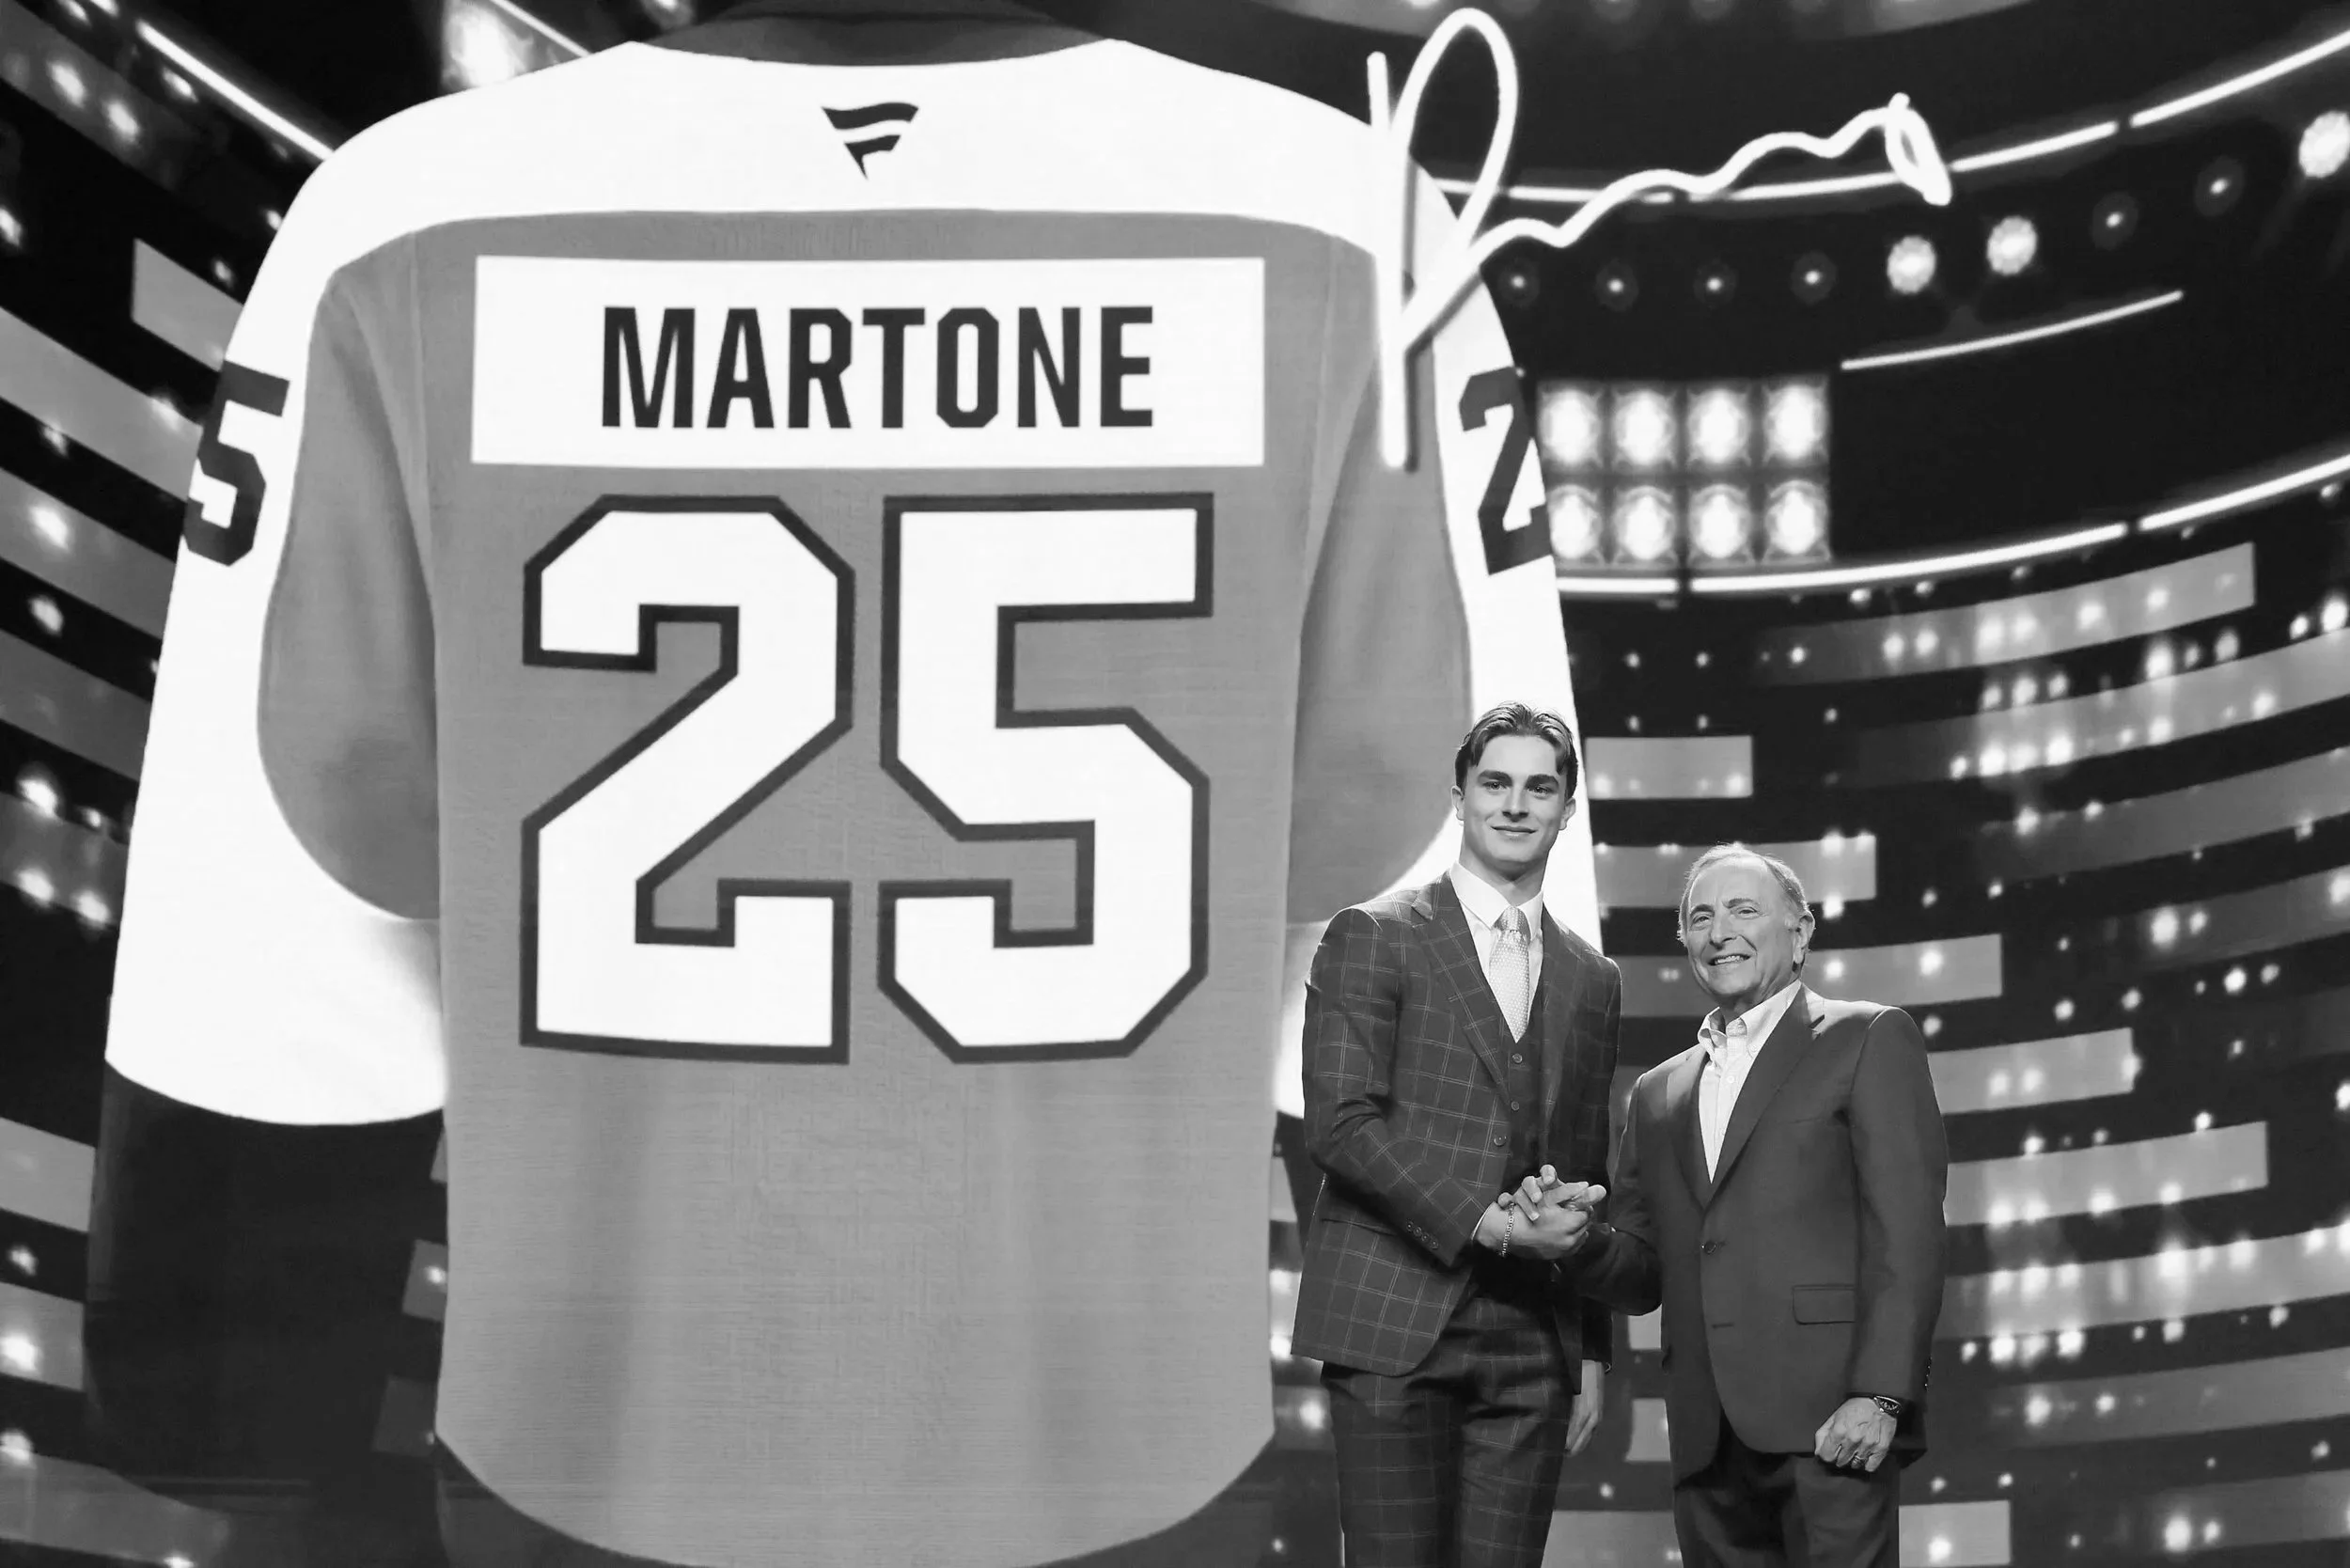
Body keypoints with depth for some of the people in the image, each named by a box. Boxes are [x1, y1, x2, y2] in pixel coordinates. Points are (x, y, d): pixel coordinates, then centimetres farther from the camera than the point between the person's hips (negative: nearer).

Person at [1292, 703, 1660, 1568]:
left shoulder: (1592, 980, 17)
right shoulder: (1374, 938, 1)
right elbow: (1341, 1124, -9)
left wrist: (1593, 1354, 15)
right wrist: (1487, 1220, -17)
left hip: (1534, 1343, 4)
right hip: (1392, 1327, -4)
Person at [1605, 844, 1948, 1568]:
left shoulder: (1869, 1041, 4)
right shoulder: (1659, 1093, 22)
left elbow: (1907, 1231, -5)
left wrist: (1879, 1394, -14)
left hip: (1830, 1419, -5)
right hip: (1706, 1432, 5)